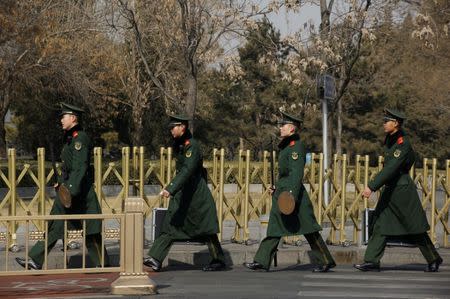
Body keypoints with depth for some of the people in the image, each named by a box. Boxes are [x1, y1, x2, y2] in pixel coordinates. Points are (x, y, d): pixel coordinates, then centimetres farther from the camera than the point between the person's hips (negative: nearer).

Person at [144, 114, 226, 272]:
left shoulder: (192, 146, -18)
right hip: (182, 194, 9)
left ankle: (219, 261, 13)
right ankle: (155, 259, -8)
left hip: (197, 194, -9)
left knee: (206, 229, 0)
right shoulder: (179, 144, 11)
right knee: (170, 226, -1)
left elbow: (187, 170, -30)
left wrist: (171, 189, -38)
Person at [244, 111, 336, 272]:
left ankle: (326, 261, 3)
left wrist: (292, 194, -28)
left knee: (309, 230, -4)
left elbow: (297, 173, -21)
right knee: (274, 229, 7)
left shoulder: (296, 146, -13)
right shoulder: (286, 145, 16)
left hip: (293, 191, -10)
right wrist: (277, 188, 23)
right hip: (282, 193, 10)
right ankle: (261, 261, 6)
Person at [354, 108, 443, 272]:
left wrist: (371, 187, -33)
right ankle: (372, 261, 2)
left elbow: (390, 168, -28)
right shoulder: (390, 138, 7)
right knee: (379, 225, 3)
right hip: (389, 189, 9)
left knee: (415, 228, 1)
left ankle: (434, 259, 15)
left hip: (402, 190, -9)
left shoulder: (403, 143, -20)